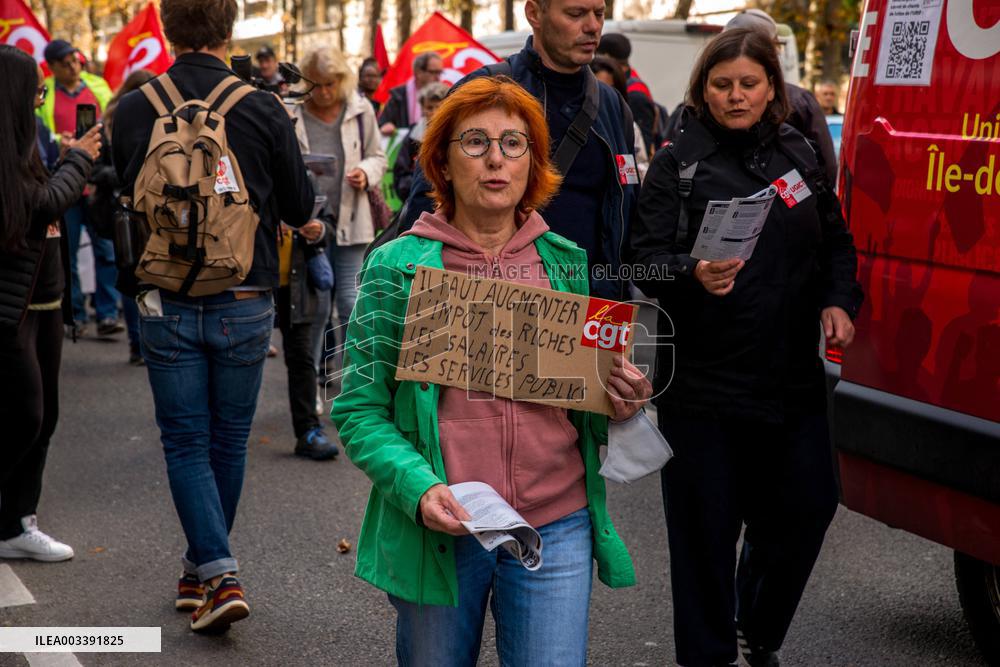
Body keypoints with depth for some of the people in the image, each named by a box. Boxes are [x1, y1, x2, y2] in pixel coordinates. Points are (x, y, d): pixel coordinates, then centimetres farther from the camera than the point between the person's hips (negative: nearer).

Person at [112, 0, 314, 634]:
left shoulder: (132, 111, -6)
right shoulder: (263, 110, -9)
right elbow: (301, 208, -1)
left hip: (166, 304, 0)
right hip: (244, 304, 0)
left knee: (186, 442, 9)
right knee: (229, 439, 15)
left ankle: (219, 573, -3)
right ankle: (205, 568, 29)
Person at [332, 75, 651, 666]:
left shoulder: (568, 263, 7)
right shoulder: (399, 267, -2)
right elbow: (361, 409, -4)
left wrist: (621, 404, -7)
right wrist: (418, 486, -20)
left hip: (556, 529, 2)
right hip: (437, 530, -1)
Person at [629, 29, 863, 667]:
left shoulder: (799, 153, 11)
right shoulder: (677, 165, 0)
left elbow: (836, 239, 19)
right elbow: (648, 259, -7)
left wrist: (838, 301, 2)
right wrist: (695, 275, -27)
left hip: (793, 374, 4)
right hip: (706, 376, -4)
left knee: (807, 505, 7)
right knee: (707, 524, 1)